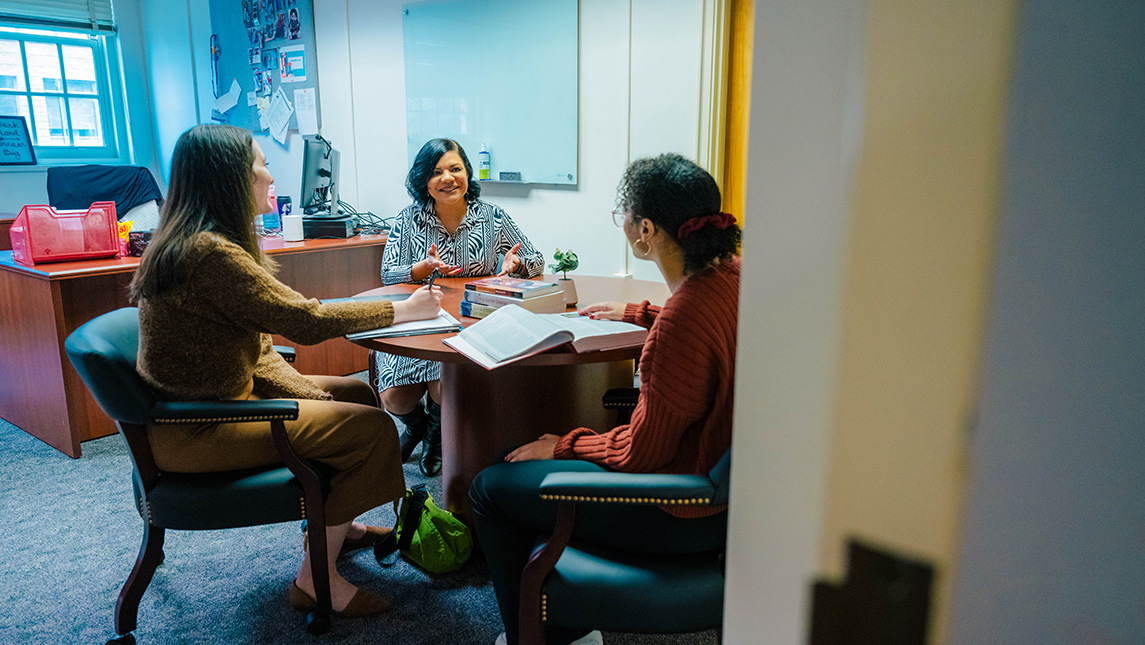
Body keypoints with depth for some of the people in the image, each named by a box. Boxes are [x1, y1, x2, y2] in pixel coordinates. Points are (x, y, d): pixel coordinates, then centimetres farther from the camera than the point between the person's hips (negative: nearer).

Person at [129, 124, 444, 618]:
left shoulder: (187, 241, 8)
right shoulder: (210, 252, -25)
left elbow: (253, 344, 9)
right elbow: (304, 321, -25)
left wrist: (308, 394, 0)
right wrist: (406, 309, -14)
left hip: (217, 396, 10)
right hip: (194, 430, -10)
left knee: (356, 393, 14)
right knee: (373, 428, -13)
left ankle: (336, 524, 30)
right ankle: (316, 581, 1)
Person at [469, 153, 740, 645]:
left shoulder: (683, 321, -33)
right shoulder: (732, 273, -6)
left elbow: (642, 452, -22)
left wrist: (566, 445, -6)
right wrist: (639, 314, 30)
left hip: (680, 518, -9)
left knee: (490, 488, 5)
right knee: (526, 461, 23)